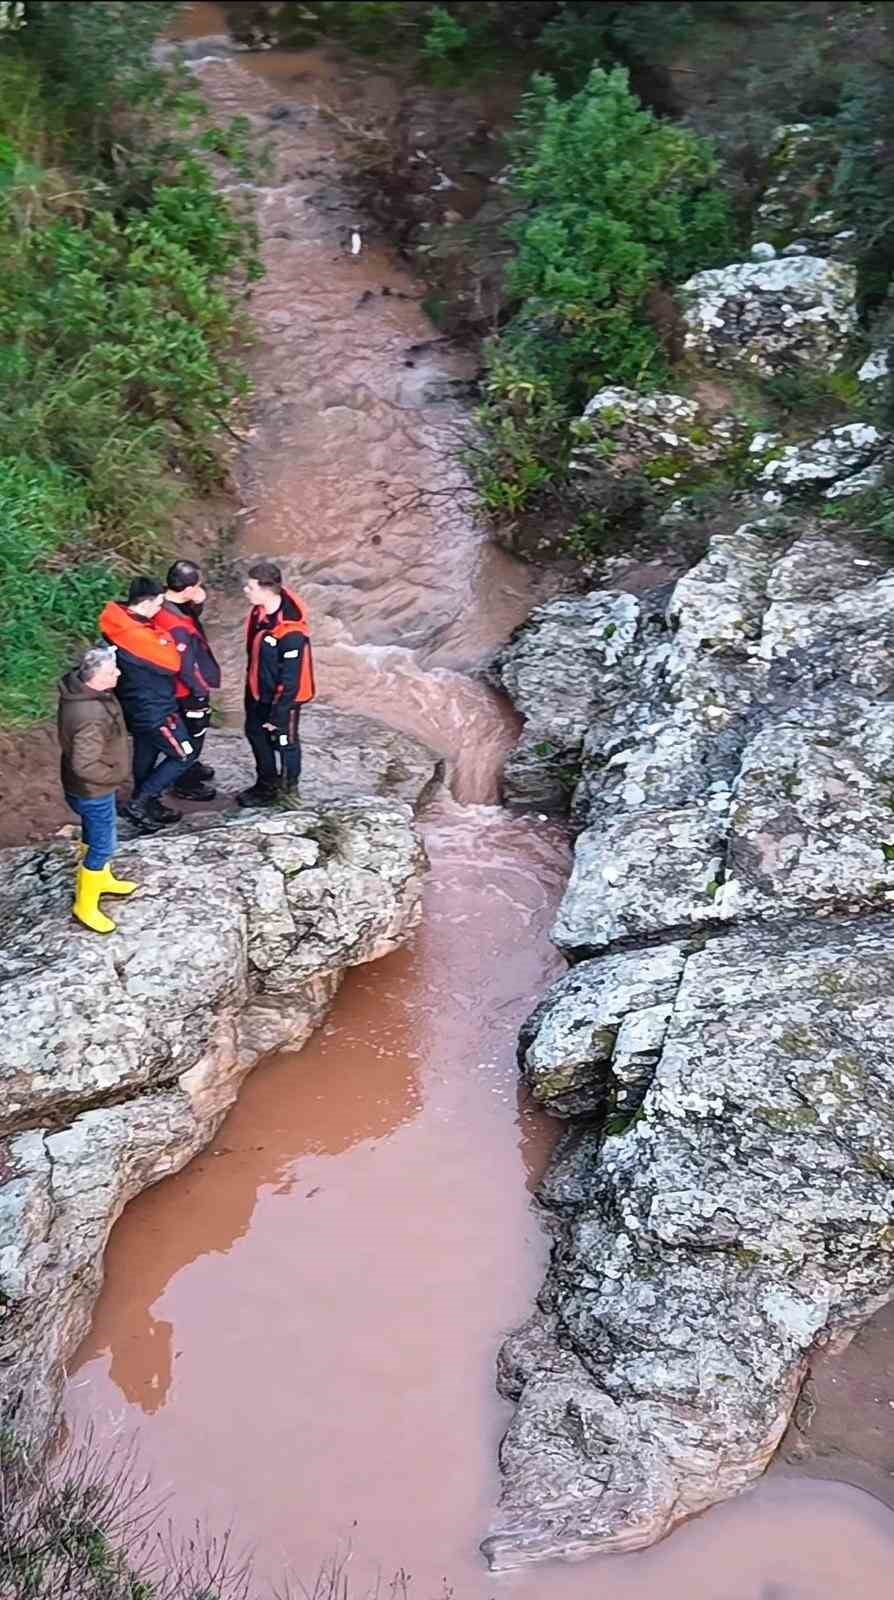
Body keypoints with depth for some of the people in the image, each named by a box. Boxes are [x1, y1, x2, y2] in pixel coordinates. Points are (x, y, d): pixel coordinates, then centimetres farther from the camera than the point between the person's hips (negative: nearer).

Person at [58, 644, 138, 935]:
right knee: (103, 846, 10)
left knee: (95, 836, 29)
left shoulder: (79, 686, -11)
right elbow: (84, 766, -36)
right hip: (92, 791, -9)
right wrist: (115, 776, -20)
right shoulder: (91, 717, -40)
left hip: (90, 788, 9)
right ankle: (85, 906, 27)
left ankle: (101, 879, 53)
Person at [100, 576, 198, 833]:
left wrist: (160, 639, -8)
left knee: (146, 754, 22)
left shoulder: (120, 621, -3)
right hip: (154, 709, -9)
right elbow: (172, 662, -20)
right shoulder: (138, 636, -32)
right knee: (184, 754, 2)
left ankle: (147, 805, 37)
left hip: (137, 705, 9)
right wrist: (166, 639, -5)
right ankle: (139, 802, 3)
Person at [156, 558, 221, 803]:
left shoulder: (165, 603, -12)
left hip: (189, 686, 9)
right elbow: (185, 667, -28)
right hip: (188, 690, -9)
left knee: (192, 730, 29)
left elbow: (192, 616, 7)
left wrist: (198, 603, -16)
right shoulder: (176, 626, -38)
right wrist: (201, 690, -13)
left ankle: (190, 766, 51)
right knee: (193, 733, 13)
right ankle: (185, 784, 31)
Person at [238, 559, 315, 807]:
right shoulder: (262, 609, -13)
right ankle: (266, 784, 46)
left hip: (282, 698, -8)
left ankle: (289, 787, 40)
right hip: (258, 690, 8)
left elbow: (291, 679, -27)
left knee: (284, 742, 15)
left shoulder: (291, 634, -37)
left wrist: (277, 714, -19)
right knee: (256, 734, 25)